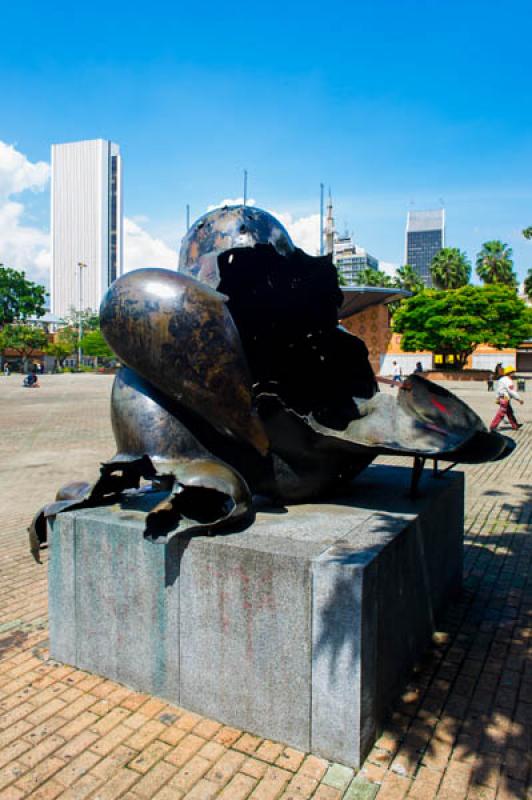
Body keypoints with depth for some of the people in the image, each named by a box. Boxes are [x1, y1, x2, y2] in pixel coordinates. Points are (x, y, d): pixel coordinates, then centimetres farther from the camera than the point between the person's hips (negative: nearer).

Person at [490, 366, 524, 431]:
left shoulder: (502, 379, 14)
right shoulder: (508, 380, -17)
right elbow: (512, 391, -21)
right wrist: (519, 399, -15)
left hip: (501, 398, 11)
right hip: (505, 399, -11)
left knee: (510, 412, 18)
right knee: (501, 414, -7)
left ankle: (515, 425, 28)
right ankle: (493, 427, -5)